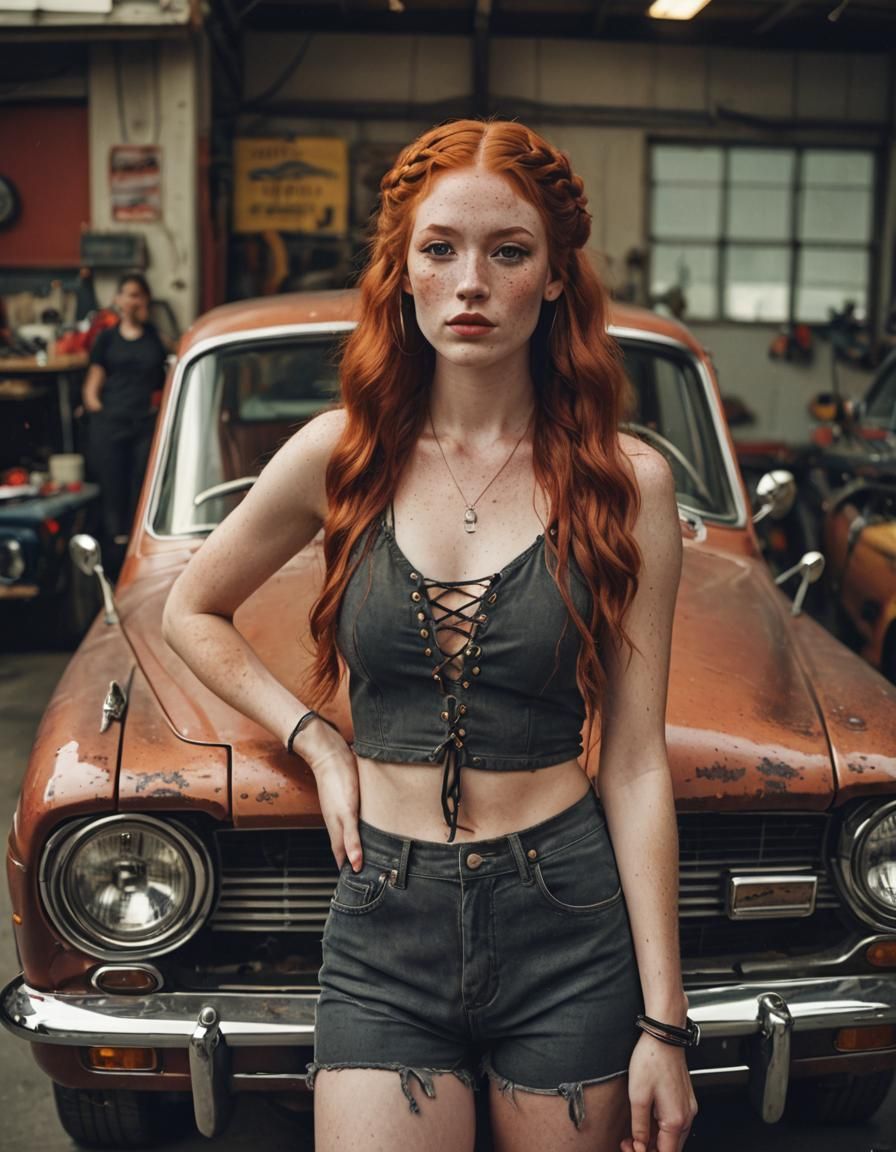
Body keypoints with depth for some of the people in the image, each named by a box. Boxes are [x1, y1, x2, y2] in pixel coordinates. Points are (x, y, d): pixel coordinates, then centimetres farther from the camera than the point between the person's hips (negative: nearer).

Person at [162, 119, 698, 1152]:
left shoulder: (624, 482, -5)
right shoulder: (342, 455, -2)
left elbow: (636, 765, -5)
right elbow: (191, 613, 13)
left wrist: (664, 1024, -4)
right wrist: (315, 741, 0)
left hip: (570, 925, 0)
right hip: (385, 923, 1)